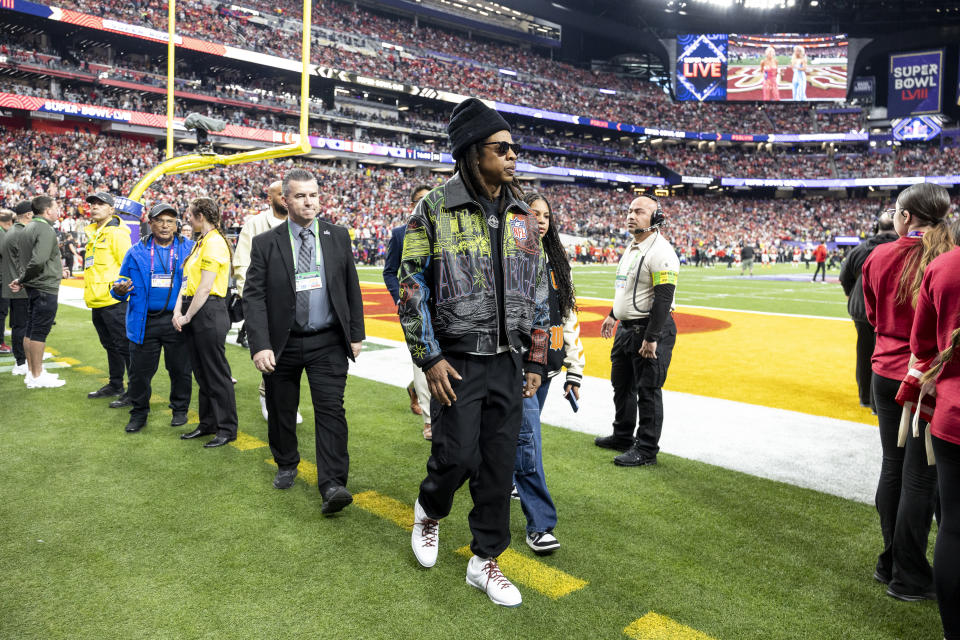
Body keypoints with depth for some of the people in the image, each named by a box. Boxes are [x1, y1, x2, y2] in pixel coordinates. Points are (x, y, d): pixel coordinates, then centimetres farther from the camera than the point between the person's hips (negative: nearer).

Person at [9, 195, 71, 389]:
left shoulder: (26, 229, 14)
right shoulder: (45, 229, -16)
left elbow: (18, 257, 19)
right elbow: (38, 260, -26)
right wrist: (22, 280, -13)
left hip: (32, 287, 10)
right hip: (45, 288, -10)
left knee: (31, 330, 15)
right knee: (40, 331, -5)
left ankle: (32, 371, 24)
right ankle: (37, 377, 1)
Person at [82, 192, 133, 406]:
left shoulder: (117, 233, -9)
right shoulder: (93, 233, 18)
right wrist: (90, 293, 23)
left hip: (113, 300, -9)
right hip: (97, 302, 9)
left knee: (124, 346, -6)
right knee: (110, 346, 18)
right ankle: (115, 386, 29)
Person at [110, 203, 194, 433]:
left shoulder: (189, 249, 2)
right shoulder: (136, 252, 6)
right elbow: (122, 282, 10)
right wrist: (119, 290, -12)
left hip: (176, 321, -1)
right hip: (144, 321, 1)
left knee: (180, 369, 9)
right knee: (140, 371, 7)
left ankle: (180, 410, 27)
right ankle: (139, 413, 24)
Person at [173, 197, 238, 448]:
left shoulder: (215, 242, -13)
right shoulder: (199, 243, 17)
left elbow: (205, 287, -17)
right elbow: (188, 279, 14)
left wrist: (188, 317, -12)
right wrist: (178, 310, 2)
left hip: (209, 312, -10)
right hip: (192, 312, 10)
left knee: (216, 372, -3)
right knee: (201, 372, 15)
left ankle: (227, 428, 7)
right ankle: (207, 423, 26)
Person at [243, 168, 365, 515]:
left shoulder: (338, 236, 3)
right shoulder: (265, 244, -3)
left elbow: (352, 288, 6)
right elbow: (253, 296, -7)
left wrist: (356, 333, 3)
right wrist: (260, 345, -17)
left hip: (328, 343, 0)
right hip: (283, 344, 1)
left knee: (330, 409, -8)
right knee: (281, 411, 14)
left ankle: (332, 486, -7)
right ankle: (286, 465, 38)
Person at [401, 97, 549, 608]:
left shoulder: (522, 216, 9)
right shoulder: (435, 209, -5)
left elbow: (538, 290, 13)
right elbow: (411, 286, -6)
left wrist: (536, 358, 9)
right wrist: (430, 358, -10)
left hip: (509, 363, 4)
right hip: (458, 362, -4)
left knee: (499, 464, 8)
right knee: (457, 456, -3)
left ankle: (484, 561, 25)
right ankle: (429, 510, 33)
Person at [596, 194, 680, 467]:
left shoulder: (660, 252, -18)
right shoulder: (631, 248, 14)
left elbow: (664, 298, -23)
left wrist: (652, 338, -25)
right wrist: (613, 315, 29)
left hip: (651, 329, -10)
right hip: (626, 328, 10)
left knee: (648, 390, -2)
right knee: (622, 385, 20)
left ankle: (647, 450, 9)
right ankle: (623, 436, 36)